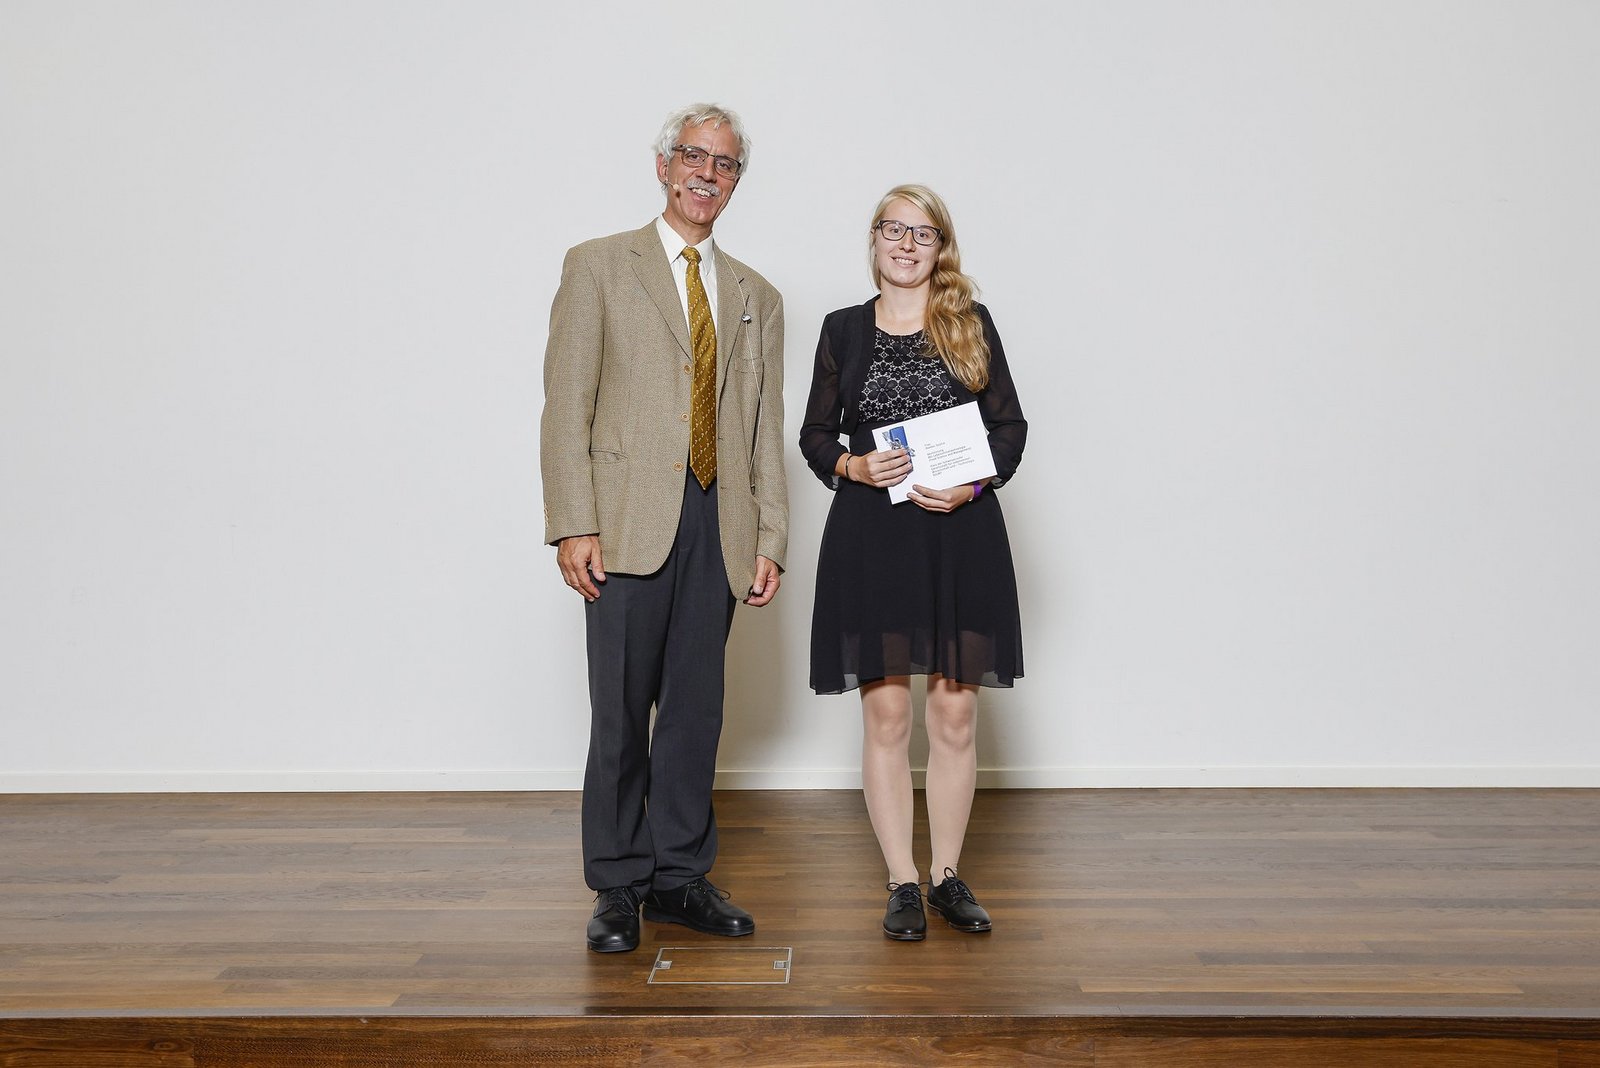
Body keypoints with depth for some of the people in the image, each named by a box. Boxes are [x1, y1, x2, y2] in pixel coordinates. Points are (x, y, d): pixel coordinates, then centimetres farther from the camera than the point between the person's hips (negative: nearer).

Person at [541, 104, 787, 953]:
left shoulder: (757, 299, 18)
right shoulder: (598, 267, 6)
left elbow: (766, 431, 14)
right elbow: (567, 404, -2)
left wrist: (770, 540, 5)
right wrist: (573, 525, -11)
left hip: (718, 530, 4)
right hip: (630, 523, -4)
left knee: (697, 709, 8)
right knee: (620, 712, 0)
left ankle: (680, 876, 21)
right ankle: (619, 887, 14)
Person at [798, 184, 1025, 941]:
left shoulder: (971, 324, 7)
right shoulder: (843, 330, 8)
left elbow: (1011, 425, 6)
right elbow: (815, 435, 10)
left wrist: (972, 486, -11)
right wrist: (854, 467, -11)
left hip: (960, 532, 0)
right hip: (872, 535, 0)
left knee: (954, 713, 3)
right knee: (886, 713, 1)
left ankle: (947, 875, 19)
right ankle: (902, 885, 13)